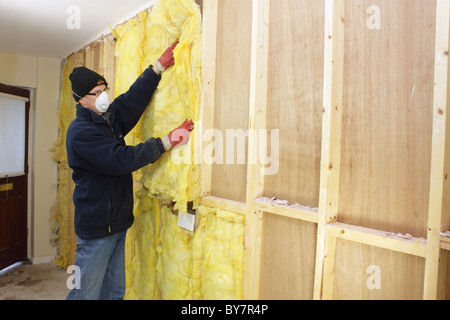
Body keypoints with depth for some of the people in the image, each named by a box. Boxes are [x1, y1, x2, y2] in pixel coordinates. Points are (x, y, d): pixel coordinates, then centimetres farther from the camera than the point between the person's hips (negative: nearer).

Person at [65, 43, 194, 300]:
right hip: (96, 228, -8)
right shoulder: (80, 132, -17)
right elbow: (122, 159, -25)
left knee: (115, 291, 17)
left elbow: (134, 98, 5)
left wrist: (159, 66, 0)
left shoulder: (110, 117, 8)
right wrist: (167, 141, -23)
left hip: (118, 223, 8)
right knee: (86, 293, 5)